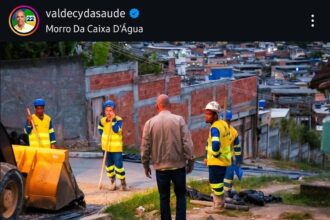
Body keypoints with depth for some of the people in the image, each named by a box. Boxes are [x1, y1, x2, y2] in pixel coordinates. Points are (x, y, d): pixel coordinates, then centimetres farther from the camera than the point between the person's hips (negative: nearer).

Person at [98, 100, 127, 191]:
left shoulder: (118, 120, -11)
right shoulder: (102, 121, 1)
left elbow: (117, 130, -27)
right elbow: (100, 129, 21)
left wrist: (113, 120, -27)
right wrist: (103, 135, 7)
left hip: (116, 148, -4)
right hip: (106, 147, 4)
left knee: (118, 165, -7)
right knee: (109, 165, 11)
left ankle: (123, 182, 7)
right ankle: (112, 182, 24)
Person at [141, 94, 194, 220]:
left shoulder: (150, 123, -3)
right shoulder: (179, 120, -7)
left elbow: (145, 147, -1)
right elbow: (187, 143, -9)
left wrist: (146, 165, 11)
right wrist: (190, 162, 2)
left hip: (161, 167, 1)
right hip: (178, 165, -1)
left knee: (164, 197, 11)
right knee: (180, 196, 12)